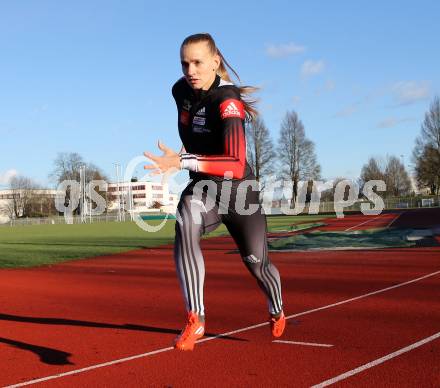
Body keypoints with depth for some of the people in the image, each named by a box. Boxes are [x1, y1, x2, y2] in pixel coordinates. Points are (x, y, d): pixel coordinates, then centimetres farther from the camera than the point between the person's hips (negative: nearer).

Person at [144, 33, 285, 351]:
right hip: (202, 187, 4)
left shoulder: (227, 101, -27)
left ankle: (277, 312, 47)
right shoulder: (181, 89, -4)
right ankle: (196, 319, -30)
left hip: (238, 190, -4)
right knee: (185, 224, -32)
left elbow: (237, 166, -41)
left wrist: (183, 162, -49)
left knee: (257, 262, 11)